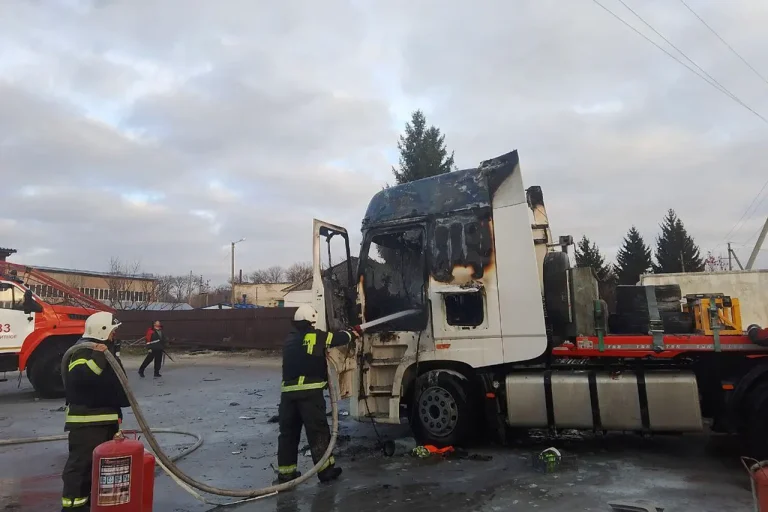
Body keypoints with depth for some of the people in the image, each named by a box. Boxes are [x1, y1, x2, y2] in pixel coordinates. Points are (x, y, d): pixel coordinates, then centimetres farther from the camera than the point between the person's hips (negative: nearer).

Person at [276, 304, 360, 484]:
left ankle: (285, 472, 18)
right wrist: (354, 332, 30)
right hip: (310, 390, -5)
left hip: (288, 391, 6)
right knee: (318, 431, 4)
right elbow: (338, 338, 10)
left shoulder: (289, 340, 17)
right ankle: (326, 469, 11)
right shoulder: (316, 336, -1)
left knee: (288, 432, 13)